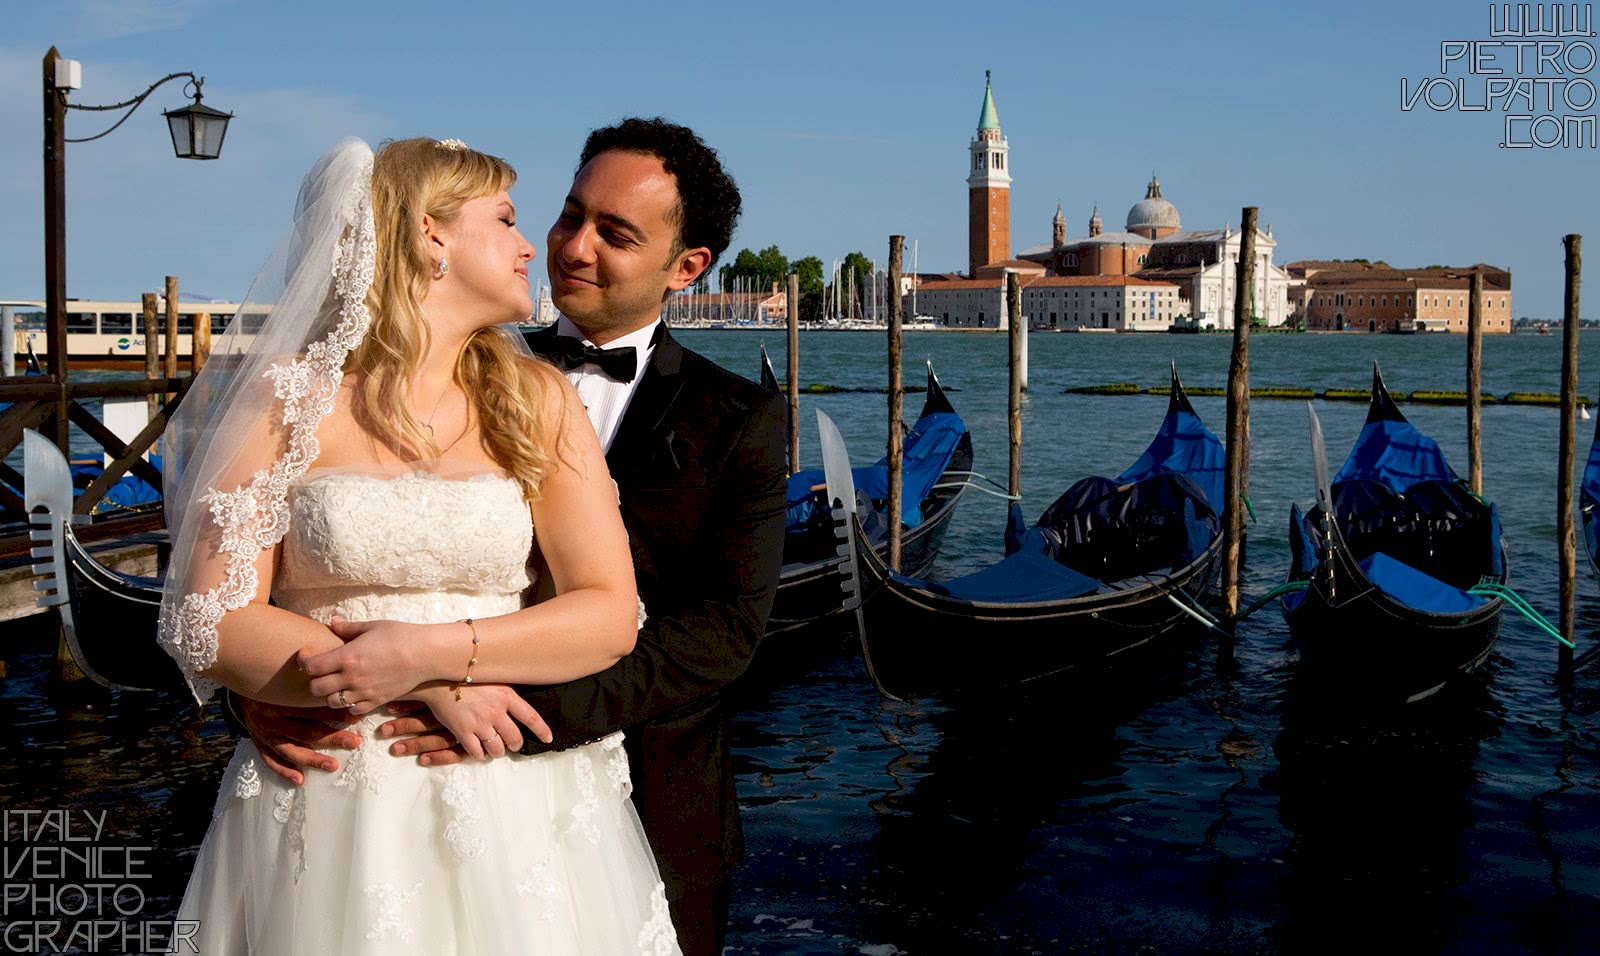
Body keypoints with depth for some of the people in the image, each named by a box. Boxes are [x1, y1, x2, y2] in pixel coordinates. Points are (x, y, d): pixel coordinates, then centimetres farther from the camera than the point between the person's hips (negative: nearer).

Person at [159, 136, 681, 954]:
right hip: (324, 812, -1)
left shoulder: (538, 402, 4)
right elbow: (213, 625, -7)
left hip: (514, 815, 2)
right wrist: (432, 689, -15)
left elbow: (611, 614, -2)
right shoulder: (284, 397, -2)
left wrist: (433, 651, -16)